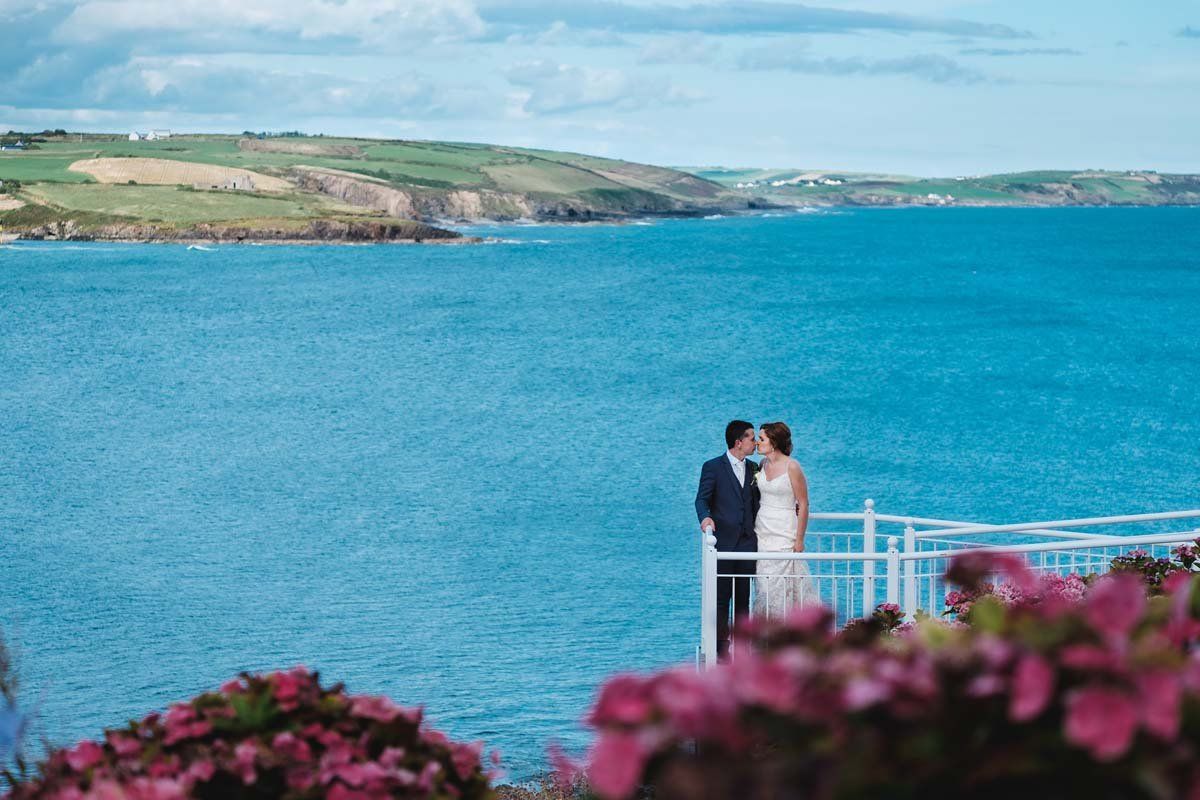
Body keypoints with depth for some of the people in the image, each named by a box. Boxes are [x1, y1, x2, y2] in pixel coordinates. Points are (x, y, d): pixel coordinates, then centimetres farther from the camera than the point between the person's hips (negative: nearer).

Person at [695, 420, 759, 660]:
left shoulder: (753, 468, 13)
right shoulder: (713, 467, -2)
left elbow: (755, 503, 18)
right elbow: (702, 499, -5)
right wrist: (705, 518, -25)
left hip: (747, 542, 5)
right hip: (723, 541, -5)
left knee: (743, 597, 7)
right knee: (721, 597, -2)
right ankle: (720, 647, 1)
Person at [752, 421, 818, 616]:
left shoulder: (792, 466, -12)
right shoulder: (763, 465, 7)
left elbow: (803, 505, -10)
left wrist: (799, 540, -12)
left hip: (784, 534, -6)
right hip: (761, 533, 6)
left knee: (782, 586, -6)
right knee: (764, 586, 6)